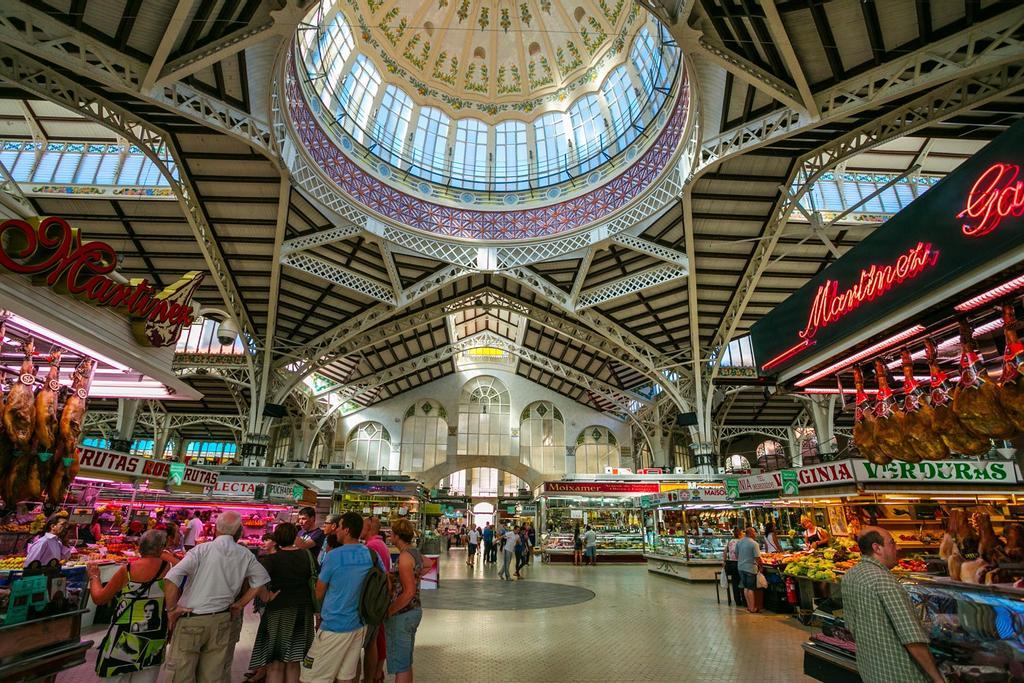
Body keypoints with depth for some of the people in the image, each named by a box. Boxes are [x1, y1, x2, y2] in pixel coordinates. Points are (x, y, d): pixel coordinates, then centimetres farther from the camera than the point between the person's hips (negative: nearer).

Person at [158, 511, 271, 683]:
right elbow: (260, 580, 5)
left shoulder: (202, 550, -10)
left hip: (192, 619, -3)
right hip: (221, 621, 3)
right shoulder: (246, 555, -1)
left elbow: (171, 578, -19)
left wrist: (172, 610, -8)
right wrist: (240, 604, 12)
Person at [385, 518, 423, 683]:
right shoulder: (415, 552, 6)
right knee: (406, 662, 19)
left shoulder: (405, 556, -20)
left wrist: (388, 611, -17)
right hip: (414, 610, 9)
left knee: (400, 665, 1)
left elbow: (409, 592, -24)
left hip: (402, 614, -9)